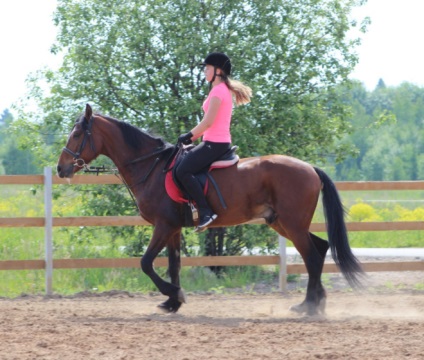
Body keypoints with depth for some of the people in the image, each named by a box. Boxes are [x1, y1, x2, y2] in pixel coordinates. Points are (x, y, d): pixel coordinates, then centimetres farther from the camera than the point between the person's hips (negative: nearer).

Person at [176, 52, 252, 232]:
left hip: (215, 143, -11)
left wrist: (189, 136, -8)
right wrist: (193, 137, 14)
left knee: (183, 171, -21)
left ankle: (206, 212, -24)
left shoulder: (218, 90, -14)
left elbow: (208, 122, -19)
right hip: (218, 142, 11)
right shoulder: (224, 89, 18)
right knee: (185, 164, 21)